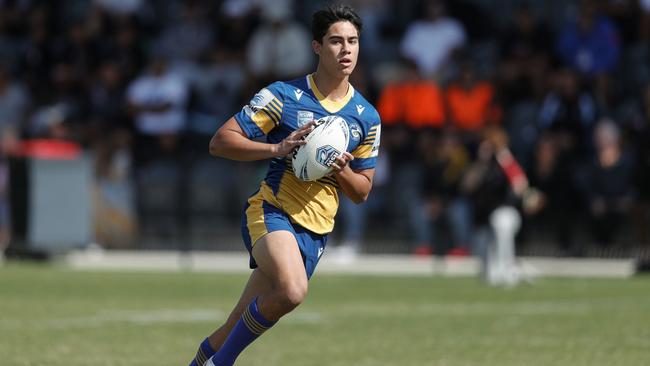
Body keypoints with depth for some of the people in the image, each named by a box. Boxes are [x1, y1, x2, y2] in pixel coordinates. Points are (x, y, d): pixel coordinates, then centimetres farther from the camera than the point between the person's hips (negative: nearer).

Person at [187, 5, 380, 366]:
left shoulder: (367, 117, 8)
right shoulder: (283, 95, -5)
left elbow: (362, 192, 16)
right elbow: (220, 142, -6)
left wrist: (342, 171, -7)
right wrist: (277, 149, -19)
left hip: (316, 230, 5)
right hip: (272, 211, -5)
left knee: (236, 329, 4)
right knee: (292, 290, -34)